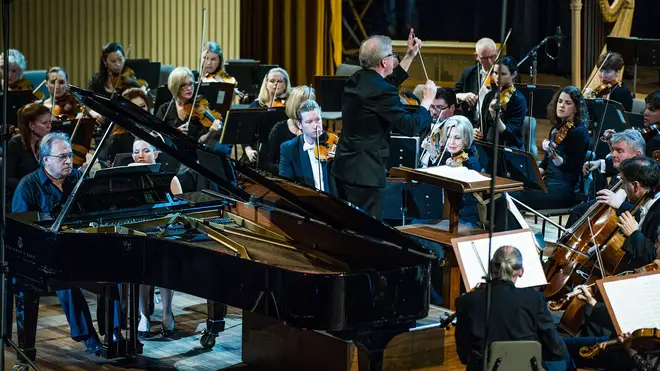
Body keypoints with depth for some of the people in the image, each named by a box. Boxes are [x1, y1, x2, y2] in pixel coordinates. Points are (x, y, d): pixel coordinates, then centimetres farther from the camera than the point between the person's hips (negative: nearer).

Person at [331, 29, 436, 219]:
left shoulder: (355, 80, 8)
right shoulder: (381, 91, -20)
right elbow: (410, 126, -19)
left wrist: (409, 57, 29)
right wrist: (427, 100, -5)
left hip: (343, 167, 10)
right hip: (365, 174, -9)